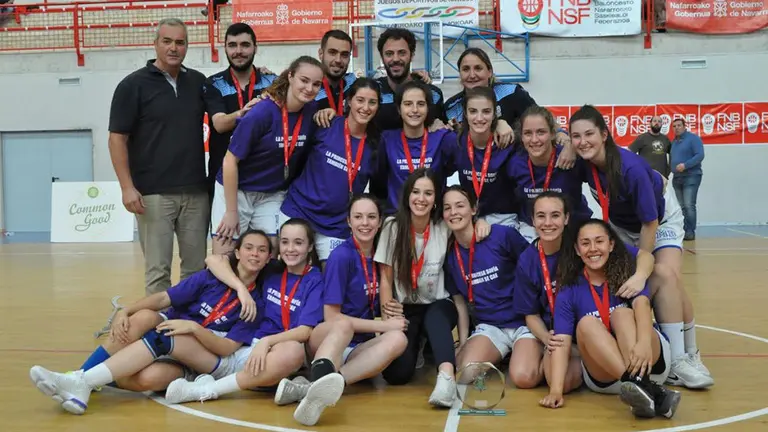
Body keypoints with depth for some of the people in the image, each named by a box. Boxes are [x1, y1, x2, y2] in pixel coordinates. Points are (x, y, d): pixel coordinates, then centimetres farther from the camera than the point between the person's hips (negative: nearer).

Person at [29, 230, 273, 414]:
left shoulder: (255, 302, -5)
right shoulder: (210, 277, -1)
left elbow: (227, 348, -13)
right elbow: (164, 298, -6)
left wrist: (194, 327, -28)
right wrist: (125, 312, -21)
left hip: (202, 359, -2)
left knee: (149, 379, -36)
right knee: (143, 317, -33)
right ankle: (81, 380, -31)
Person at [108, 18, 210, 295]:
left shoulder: (198, 82, 9)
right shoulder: (133, 85, -3)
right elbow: (117, 139, -4)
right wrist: (127, 187, -12)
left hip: (196, 191, 4)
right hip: (154, 194, -4)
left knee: (196, 267, 9)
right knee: (157, 270, -1)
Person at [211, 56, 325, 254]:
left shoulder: (313, 111, -8)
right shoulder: (262, 113, -22)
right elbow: (230, 161, -16)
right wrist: (231, 211, -14)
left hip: (273, 197, 4)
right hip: (235, 191, -4)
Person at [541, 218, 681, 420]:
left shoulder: (628, 273, -2)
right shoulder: (569, 292, 0)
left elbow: (642, 304, -23)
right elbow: (562, 342, -10)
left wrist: (644, 342, -45)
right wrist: (556, 390, -26)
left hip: (652, 364, -1)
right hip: (603, 378, 1)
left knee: (622, 313, -25)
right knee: (587, 324, -26)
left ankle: (640, 383, -51)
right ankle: (648, 391, -46)